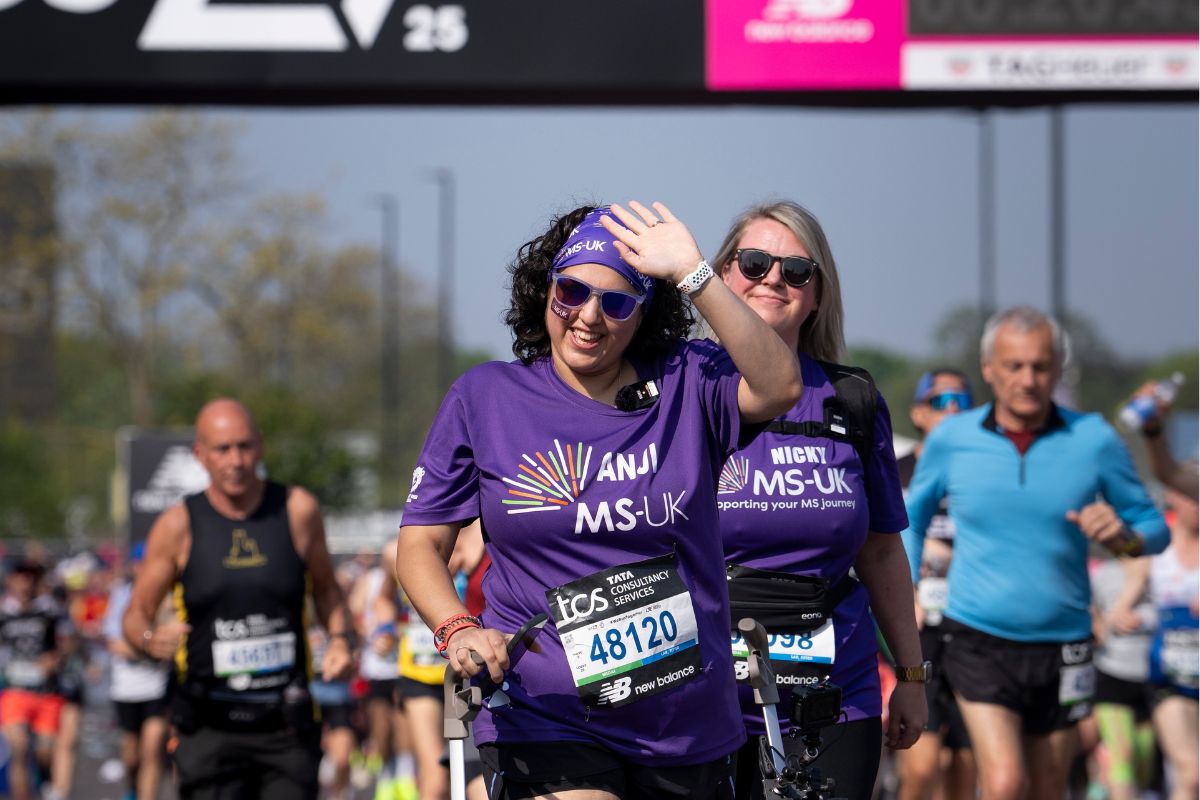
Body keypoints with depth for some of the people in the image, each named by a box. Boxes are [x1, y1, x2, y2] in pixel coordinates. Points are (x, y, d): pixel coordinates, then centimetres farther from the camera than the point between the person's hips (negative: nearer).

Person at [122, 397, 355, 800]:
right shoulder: (178, 525, -1)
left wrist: (339, 637, -1)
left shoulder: (297, 509, 2)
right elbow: (137, 613, 5)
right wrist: (151, 639, -17)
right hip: (210, 730, -1)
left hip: (287, 725, 1)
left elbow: (325, 588, 18)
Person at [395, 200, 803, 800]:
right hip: (544, 722, -2)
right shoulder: (485, 397, 1)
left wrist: (691, 274, -24)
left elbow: (778, 388, -20)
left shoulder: (685, 384, 0)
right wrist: (457, 631, -17)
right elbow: (420, 543, 3)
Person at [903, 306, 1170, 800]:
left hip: (1062, 648, 2)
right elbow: (913, 514, 17)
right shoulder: (950, 439, -1)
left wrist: (1123, 536, -18)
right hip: (979, 642, -1)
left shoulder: (1095, 441, -3)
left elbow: (1154, 528, 5)